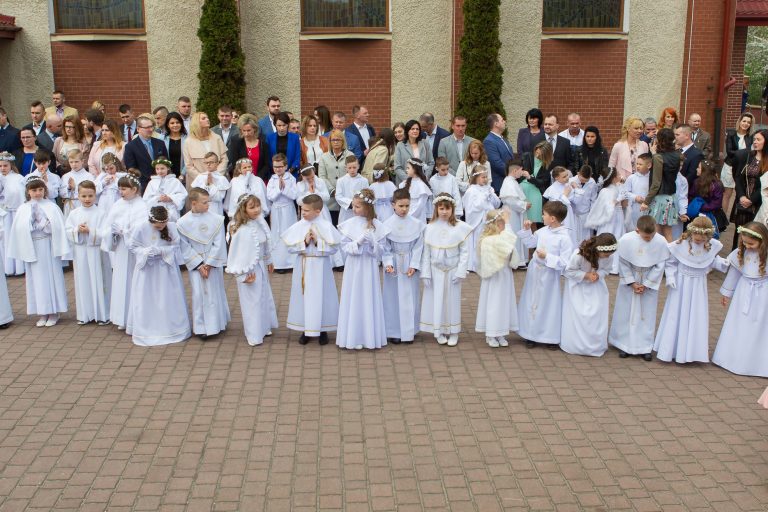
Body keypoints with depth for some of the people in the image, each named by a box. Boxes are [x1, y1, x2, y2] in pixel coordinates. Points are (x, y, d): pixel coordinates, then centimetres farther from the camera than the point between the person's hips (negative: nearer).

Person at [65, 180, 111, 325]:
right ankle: (84, 315, 19)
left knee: (98, 282, 3)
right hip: (80, 252, 3)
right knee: (82, 282, 9)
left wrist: (90, 231, -21)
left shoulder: (100, 213, -6)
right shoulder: (74, 214, 4)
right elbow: (67, 231, 2)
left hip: (96, 252, -3)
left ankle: (102, 314, 12)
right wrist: (77, 230, -15)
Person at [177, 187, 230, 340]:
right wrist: (199, 265, -11)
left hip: (214, 263, 1)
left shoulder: (216, 220, -8)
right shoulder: (182, 223, -8)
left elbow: (218, 245, -7)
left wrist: (209, 264, -11)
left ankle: (216, 323, 22)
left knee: (215, 292, 8)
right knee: (199, 294, 0)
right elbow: (185, 248, -6)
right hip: (195, 264, -1)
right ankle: (201, 327, 9)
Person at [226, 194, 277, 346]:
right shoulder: (241, 230, -26)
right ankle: (254, 336, 18)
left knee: (264, 297, 20)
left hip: (261, 266, 8)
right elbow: (238, 253, -20)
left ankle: (264, 327, 39)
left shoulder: (260, 222, -4)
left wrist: (268, 262, 18)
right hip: (248, 269, -8)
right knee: (251, 301, 5)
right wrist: (244, 275, -16)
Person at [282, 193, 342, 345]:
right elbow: (290, 248, -4)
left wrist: (318, 242, -19)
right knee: (303, 296, 8)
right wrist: (304, 242, -17)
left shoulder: (327, 227, -9)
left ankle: (322, 330, 21)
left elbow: (333, 248, -9)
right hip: (303, 266, 2)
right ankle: (305, 329, 22)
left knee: (321, 297, 6)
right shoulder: (298, 226, -3)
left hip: (320, 267, -2)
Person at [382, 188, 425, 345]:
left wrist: (414, 265, -10)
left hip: (410, 265, 1)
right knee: (393, 297, 4)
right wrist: (388, 263, -17)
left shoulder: (416, 224, -3)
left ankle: (409, 331, 17)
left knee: (410, 297, 6)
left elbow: (418, 246, -1)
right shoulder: (387, 224, -5)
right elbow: (385, 248, -3)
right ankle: (393, 332, 13)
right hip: (393, 264, -1)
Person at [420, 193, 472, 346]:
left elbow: (464, 251, -4)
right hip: (436, 270, 1)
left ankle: (453, 332, 20)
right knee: (437, 301, 7)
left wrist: (461, 272, -9)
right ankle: (439, 331, 20)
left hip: (452, 271, -1)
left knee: (452, 300, 8)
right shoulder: (430, 228, -4)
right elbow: (426, 252, -1)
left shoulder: (460, 227, -7)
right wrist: (425, 273, -4)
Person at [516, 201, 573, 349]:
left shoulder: (564, 237, -19)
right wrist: (526, 229, 4)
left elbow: (564, 262, -22)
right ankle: (531, 335, 26)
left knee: (548, 304, 4)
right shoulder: (543, 231, 0)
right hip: (535, 270, 6)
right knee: (531, 302, 13)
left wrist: (547, 256, -26)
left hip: (549, 274, -6)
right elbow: (531, 242, 17)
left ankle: (551, 338, 19)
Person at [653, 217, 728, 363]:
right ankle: (672, 348, 20)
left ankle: (692, 350, 22)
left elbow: (713, 260, 8)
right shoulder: (680, 245, -18)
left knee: (697, 317, 8)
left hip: (698, 286, 3)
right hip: (681, 284, -3)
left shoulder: (713, 246, -9)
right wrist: (670, 277, -16)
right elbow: (670, 262, -8)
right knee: (676, 315, 6)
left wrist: (722, 263, -10)